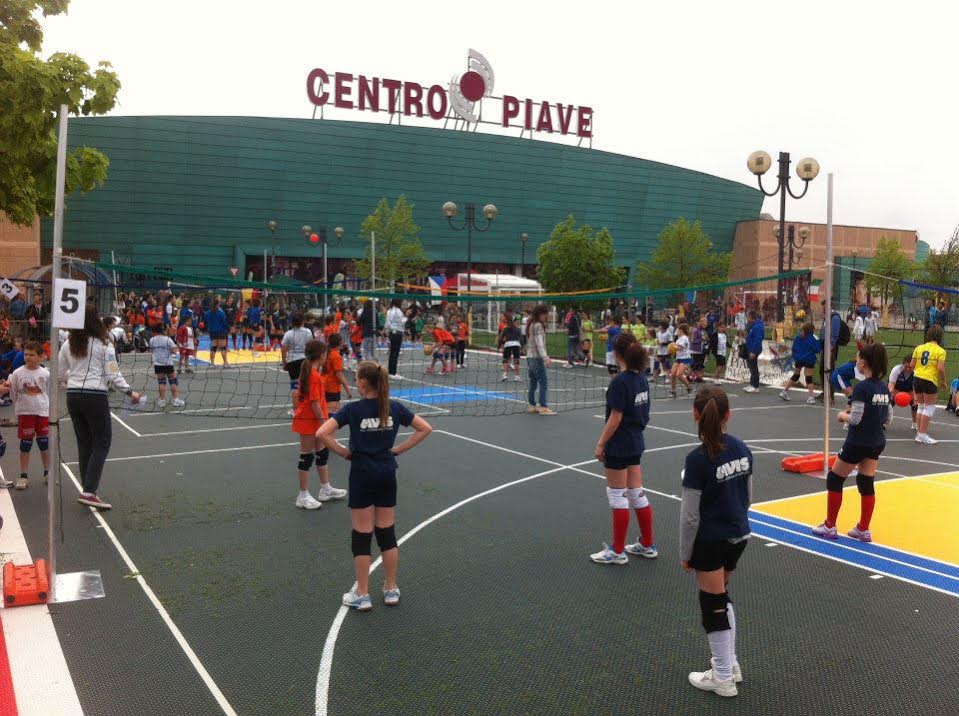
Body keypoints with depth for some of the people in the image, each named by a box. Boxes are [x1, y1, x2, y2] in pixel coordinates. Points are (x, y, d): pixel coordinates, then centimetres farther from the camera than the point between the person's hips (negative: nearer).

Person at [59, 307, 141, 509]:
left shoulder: (68, 345, 7)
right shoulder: (104, 345, -7)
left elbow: (60, 375, 13)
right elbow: (112, 375, -10)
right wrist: (129, 391, -2)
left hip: (73, 397, 5)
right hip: (95, 397, -5)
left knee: (84, 443, 13)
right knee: (102, 443, 1)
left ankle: (88, 489, 18)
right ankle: (89, 492, -8)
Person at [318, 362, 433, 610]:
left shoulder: (352, 409, -12)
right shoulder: (395, 408, -1)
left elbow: (322, 433, -21)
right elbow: (425, 428, 2)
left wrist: (343, 452, -7)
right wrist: (398, 449, 4)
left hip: (362, 475, -4)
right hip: (387, 475, 4)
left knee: (362, 535, 6)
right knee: (387, 532, 14)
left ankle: (362, 595, 14)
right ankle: (391, 590, 23)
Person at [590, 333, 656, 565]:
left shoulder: (620, 382, -20)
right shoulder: (641, 377, 4)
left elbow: (615, 417, -19)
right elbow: (642, 411, 10)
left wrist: (600, 444, -12)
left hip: (618, 446, -8)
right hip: (636, 442, 8)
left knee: (617, 496, 2)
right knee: (636, 493, 16)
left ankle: (617, 551, 12)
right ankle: (647, 545, 26)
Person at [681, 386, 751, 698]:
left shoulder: (698, 460, -23)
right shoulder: (742, 449, -3)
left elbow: (690, 516, -17)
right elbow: (748, 496, 9)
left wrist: (685, 553, -6)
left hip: (709, 542, -7)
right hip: (739, 536, 7)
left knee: (714, 604, 8)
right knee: (721, 596, 24)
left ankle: (723, 678, 22)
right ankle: (730, 663, 35)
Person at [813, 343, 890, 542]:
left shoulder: (861, 387, -18)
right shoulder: (884, 387, 4)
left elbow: (855, 419, -20)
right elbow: (887, 417, 11)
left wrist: (843, 415, -2)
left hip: (857, 443, -7)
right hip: (877, 443, 7)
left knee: (834, 479, 7)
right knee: (867, 484, 13)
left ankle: (830, 526, 13)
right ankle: (863, 530, 17)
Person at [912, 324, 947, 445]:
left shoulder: (919, 348, 8)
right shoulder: (940, 351, -7)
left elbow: (912, 365, 8)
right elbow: (941, 368, -14)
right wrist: (943, 381, 0)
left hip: (917, 379, 5)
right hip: (930, 381, -5)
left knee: (921, 406, 17)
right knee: (930, 407, 4)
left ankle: (919, 432, 21)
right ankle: (922, 434, 2)